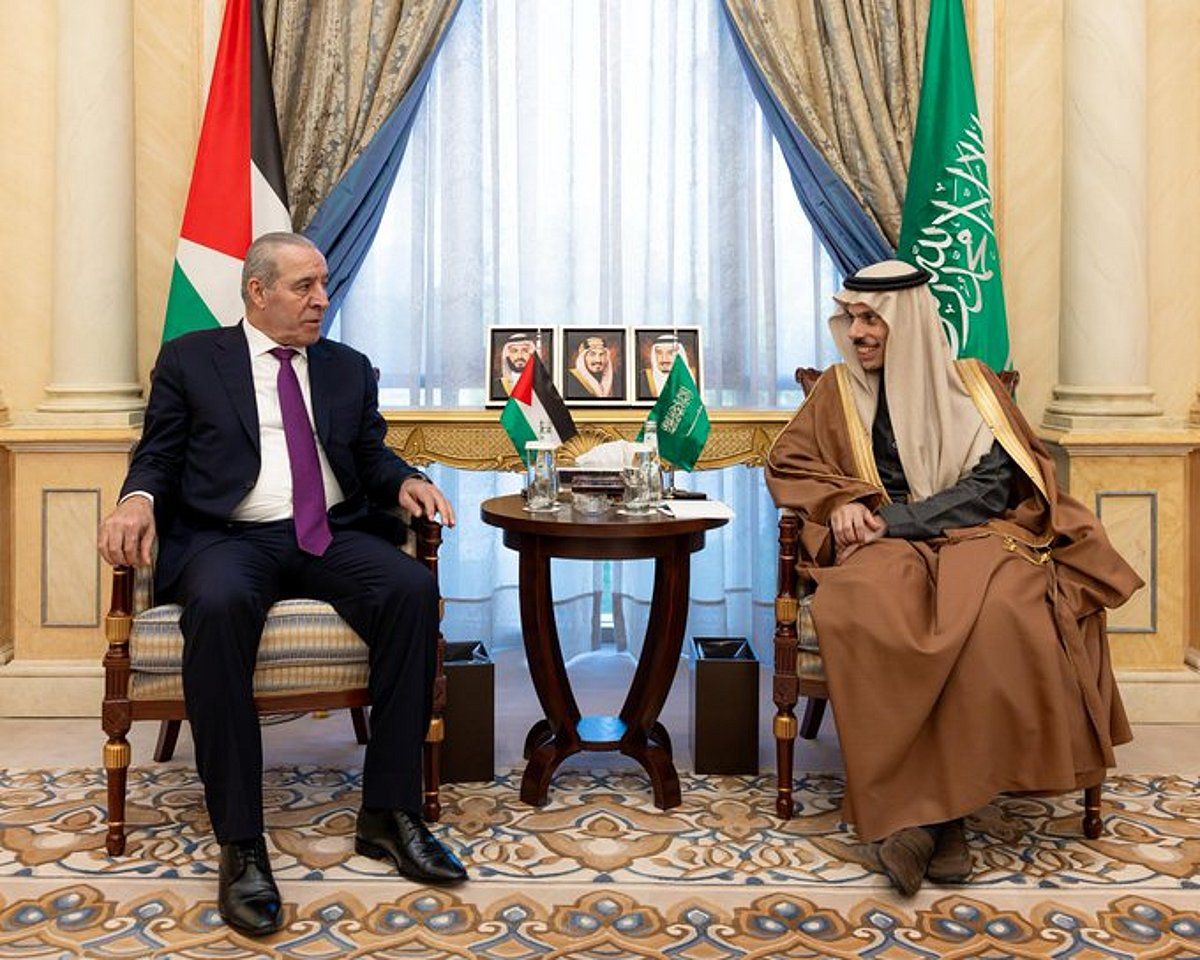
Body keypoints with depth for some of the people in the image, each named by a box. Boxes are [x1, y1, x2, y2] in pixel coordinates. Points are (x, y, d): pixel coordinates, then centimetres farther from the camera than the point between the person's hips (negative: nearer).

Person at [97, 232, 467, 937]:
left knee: (414, 590, -28)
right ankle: (241, 844, -29)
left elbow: (372, 456, 19)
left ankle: (389, 812, -20)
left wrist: (405, 480, -4)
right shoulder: (189, 359, 14)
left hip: (333, 535, 3)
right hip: (229, 536, -2)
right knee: (220, 605, -38)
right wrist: (139, 498, -13)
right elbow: (159, 453, 9)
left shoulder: (350, 368, 22)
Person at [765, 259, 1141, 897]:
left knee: (994, 611, -38)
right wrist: (839, 502, -6)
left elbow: (994, 487, 0)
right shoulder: (840, 389, 16)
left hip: (972, 537, 0)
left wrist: (893, 520, -11)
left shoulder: (970, 384, 11)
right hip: (885, 547, 1)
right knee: (861, 610, -37)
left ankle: (937, 807, -30)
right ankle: (927, 812, -33)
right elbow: (787, 463, 16)